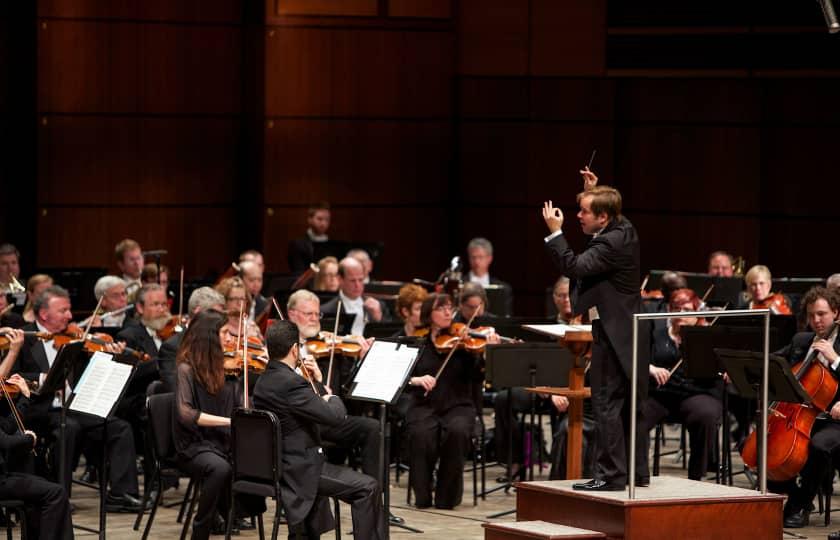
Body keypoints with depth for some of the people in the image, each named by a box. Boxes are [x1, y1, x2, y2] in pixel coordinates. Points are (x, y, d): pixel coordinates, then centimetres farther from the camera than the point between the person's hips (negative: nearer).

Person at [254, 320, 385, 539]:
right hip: (298, 470, -10)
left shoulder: (263, 382, 8)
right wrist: (332, 397, -4)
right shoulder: (291, 382, -23)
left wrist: (317, 384, 11)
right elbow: (335, 416, -23)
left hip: (274, 465, 10)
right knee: (367, 488, -9)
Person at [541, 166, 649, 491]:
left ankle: (611, 474, -7)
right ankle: (638, 472, 19)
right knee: (629, 404, 14)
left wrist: (555, 231, -22)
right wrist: (595, 192, 22)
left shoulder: (612, 244, -21)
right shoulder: (624, 230, 9)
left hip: (613, 333, -10)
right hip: (627, 332, 10)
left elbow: (573, 267, -28)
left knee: (607, 404, -7)